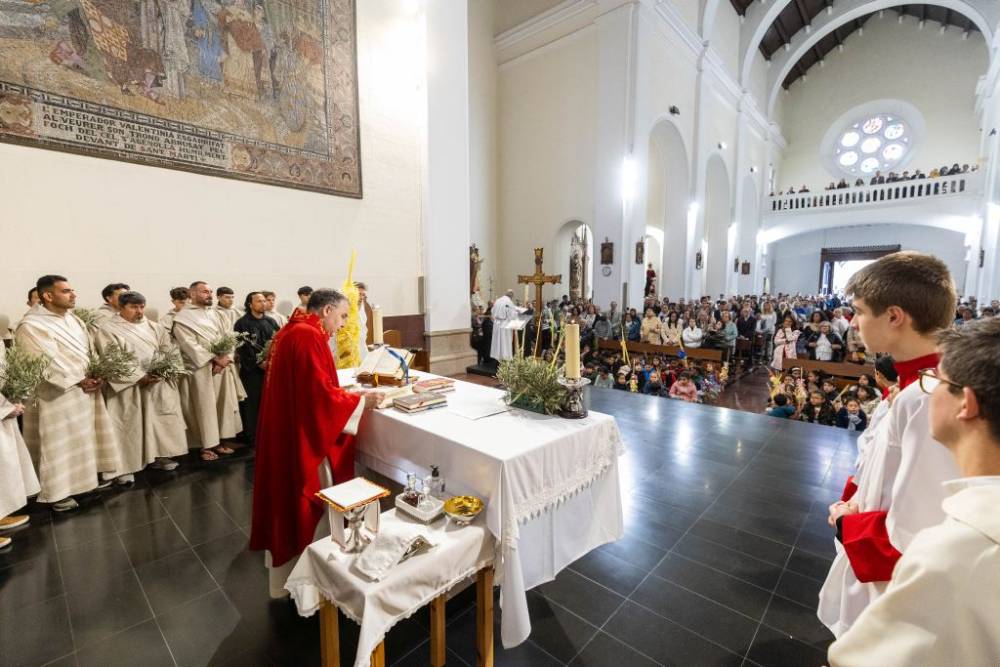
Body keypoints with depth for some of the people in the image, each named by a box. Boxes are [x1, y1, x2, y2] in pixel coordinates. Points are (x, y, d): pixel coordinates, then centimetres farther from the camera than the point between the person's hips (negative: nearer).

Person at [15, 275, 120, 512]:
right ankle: (57, 491, 18)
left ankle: (87, 477, 31)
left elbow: (89, 351, 10)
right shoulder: (31, 326, -17)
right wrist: (78, 382, -15)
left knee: (85, 438, 16)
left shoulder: (73, 319, 8)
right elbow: (45, 365, -19)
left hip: (85, 391, 7)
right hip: (57, 396, -7)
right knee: (58, 444, 5)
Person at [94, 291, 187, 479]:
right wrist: (140, 377, -20)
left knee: (158, 421, 10)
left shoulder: (154, 327, 11)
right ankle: (124, 467, 8)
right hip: (128, 388, -4)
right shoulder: (107, 330, -4)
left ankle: (156, 456, 22)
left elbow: (168, 349, 6)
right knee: (129, 426, -1)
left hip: (158, 384, 5)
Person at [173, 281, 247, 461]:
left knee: (224, 405, 9)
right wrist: (215, 359, -17)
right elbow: (190, 345, -14)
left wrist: (224, 359, -10)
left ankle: (219, 441, 20)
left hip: (222, 367, 6)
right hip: (201, 369, -5)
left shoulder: (213, 314, 13)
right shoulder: (182, 318, -5)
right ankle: (206, 445, 12)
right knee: (205, 407, 1)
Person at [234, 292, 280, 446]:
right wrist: (259, 362, -16)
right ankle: (252, 436, 8)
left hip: (272, 367, 4)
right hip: (252, 370, -4)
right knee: (253, 403, -1)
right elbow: (242, 348, -10)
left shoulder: (271, 322, 13)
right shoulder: (242, 324, -2)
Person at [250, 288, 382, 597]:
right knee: (310, 507, 6)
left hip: (286, 432, 11)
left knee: (289, 501, 22)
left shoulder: (291, 331, 11)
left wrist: (346, 394, 10)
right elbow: (320, 393, -24)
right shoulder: (308, 336, -21)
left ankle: (285, 577, 40)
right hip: (303, 437, -11)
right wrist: (361, 401, -14)